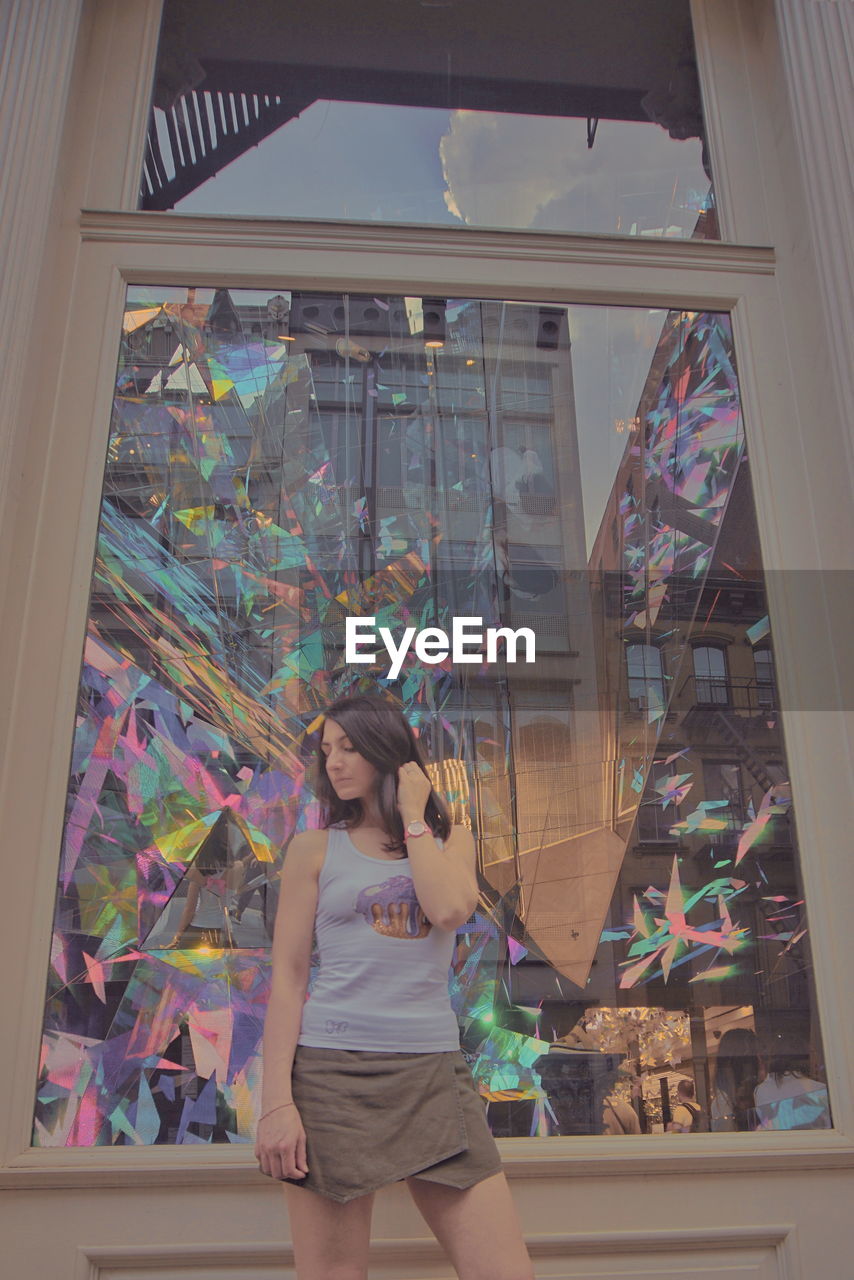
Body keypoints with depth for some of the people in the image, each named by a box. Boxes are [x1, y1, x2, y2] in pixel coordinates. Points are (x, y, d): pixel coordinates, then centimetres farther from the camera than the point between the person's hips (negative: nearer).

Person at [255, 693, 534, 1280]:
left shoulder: (451, 839, 12)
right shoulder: (316, 848, 7)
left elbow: (450, 909, -11)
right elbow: (288, 979, 2)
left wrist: (412, 816, -1)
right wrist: (276, 1100, -7)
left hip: (433, 1073, 2)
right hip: (332, 1072, -1)